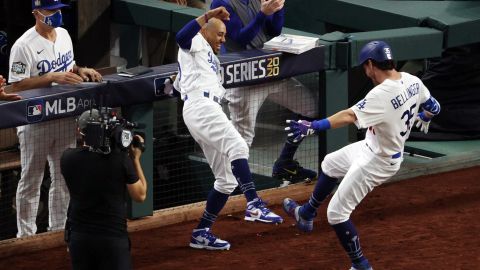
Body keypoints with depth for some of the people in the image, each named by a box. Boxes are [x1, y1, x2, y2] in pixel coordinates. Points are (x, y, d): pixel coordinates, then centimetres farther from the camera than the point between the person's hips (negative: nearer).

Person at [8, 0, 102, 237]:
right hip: (34, 122, -7)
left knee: (63, 178, 14)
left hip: (65, 119, 7)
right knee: (31, 180, 4)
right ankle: (26, 235, 14)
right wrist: (53, 78, -27)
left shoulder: (63, 35, 6)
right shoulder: (24, 46, -18)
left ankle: (58, 230, 26)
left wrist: (80, 71, -2)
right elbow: (15, 86, -21)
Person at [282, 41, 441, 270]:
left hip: (377, 161, -10)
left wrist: (313, 126, -51)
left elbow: (349, 116, -44)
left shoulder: (382, 94, -34)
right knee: (330, 164, 30)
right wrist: (424, 117, 32)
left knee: (337, 213, -2)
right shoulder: (413, 81, -9)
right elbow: (433, 107, 8)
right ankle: (307, 214, 47)